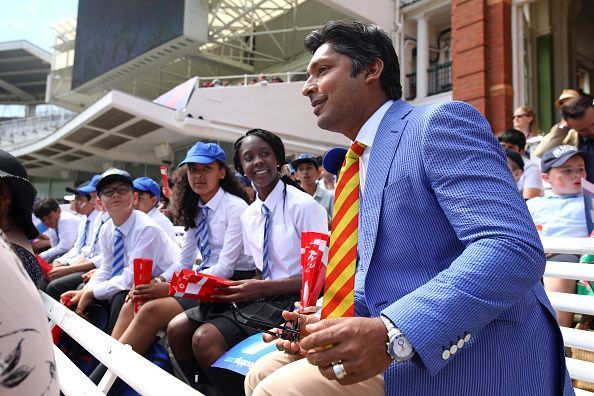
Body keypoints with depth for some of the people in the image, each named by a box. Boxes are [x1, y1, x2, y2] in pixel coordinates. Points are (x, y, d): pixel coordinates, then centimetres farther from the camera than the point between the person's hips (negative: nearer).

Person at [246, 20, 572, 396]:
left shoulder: (440, 123, -11)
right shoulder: (361, 163, 15)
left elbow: (513, 248, -23)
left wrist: (392, 334, -31)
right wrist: (331, 324, 3)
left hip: (474, 362, -8)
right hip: (396, 348, 8)